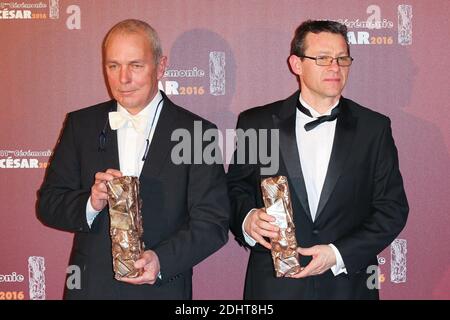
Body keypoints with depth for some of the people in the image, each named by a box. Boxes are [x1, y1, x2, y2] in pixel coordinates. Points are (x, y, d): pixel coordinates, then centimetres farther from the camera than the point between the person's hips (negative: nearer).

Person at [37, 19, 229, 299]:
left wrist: (162, 260, -25)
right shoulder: (80, 124, 0)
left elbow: (213, 224, -10)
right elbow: (48, 204, 0)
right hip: (90, 286, 3)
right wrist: (91, 204, -20)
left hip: (161, 288, -2)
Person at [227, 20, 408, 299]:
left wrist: (340, 254, -13)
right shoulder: (256, 123, -2)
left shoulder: (374, 127, -1)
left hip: (348, 283, 1)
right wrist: (247, 219, -17)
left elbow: (393, 208, -2)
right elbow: (235, 189, 5)